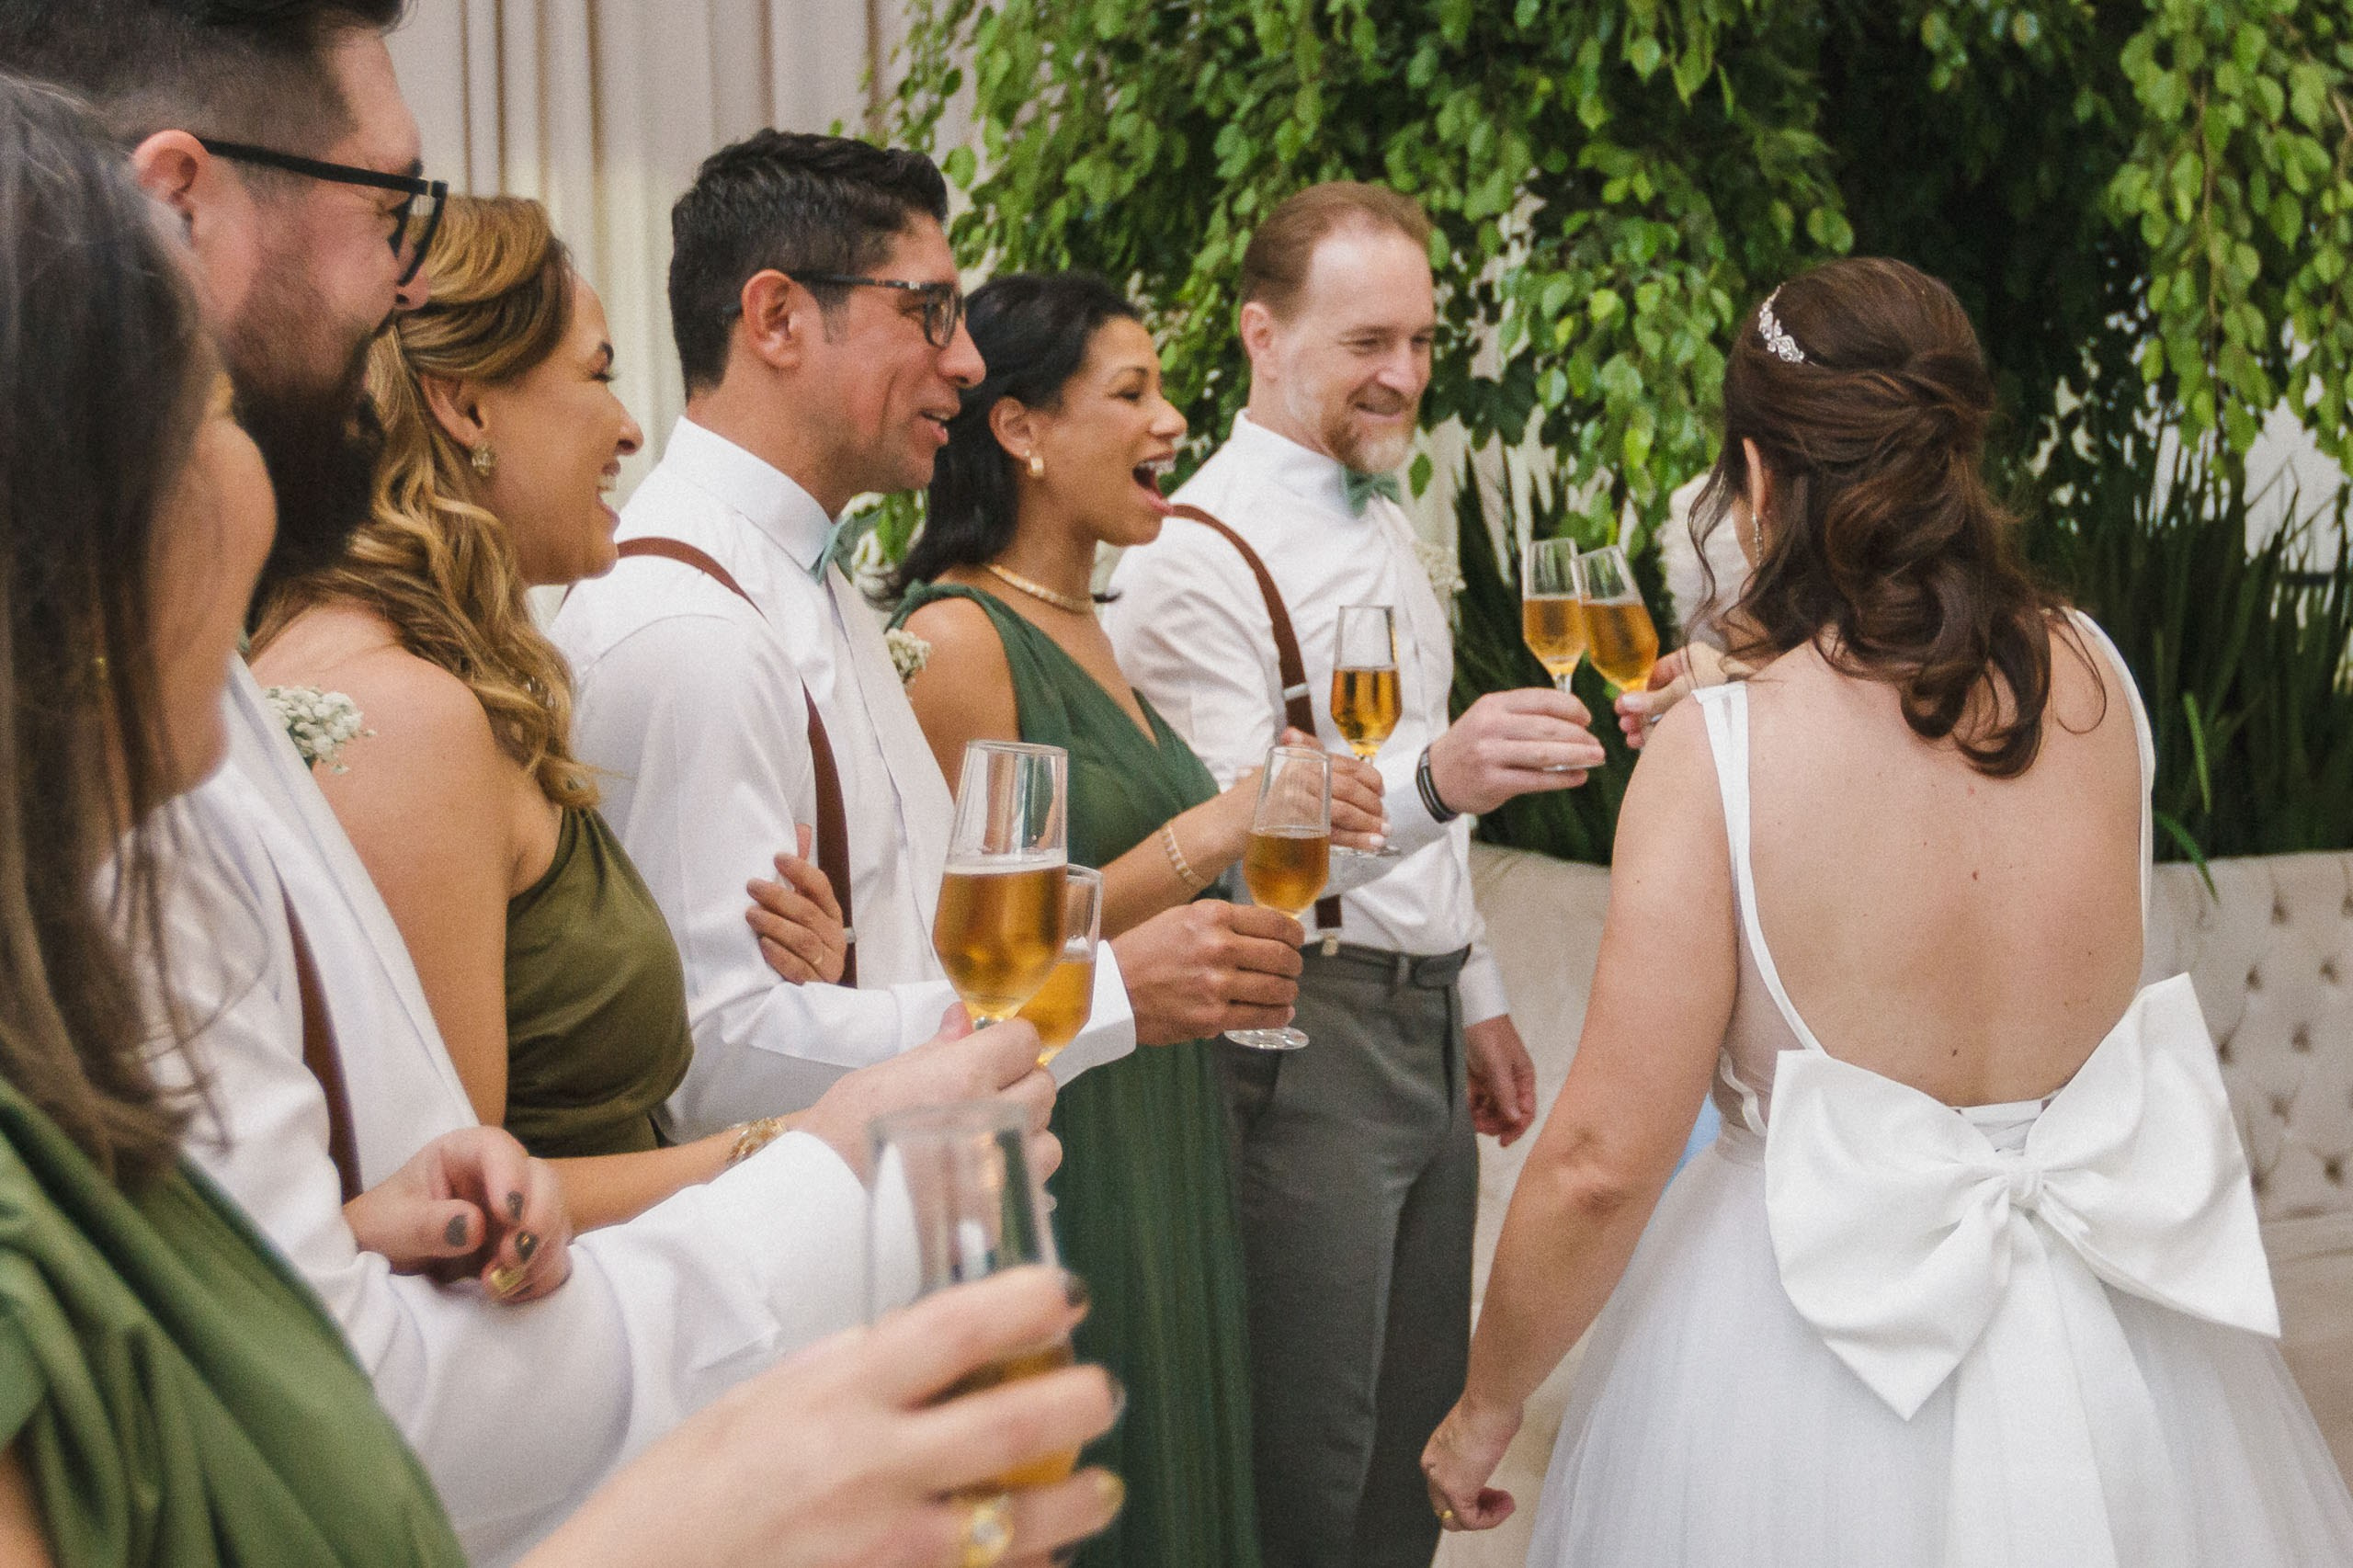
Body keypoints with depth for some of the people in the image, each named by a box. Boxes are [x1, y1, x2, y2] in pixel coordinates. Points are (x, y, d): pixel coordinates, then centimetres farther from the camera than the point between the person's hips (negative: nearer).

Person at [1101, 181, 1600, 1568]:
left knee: (1417, 1432, 15)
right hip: (1296, 1039, -8)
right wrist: (1433, 779, -39)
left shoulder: (1384, 526, 15)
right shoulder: (1196, 555, -14)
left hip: (1422, 1026, 9)